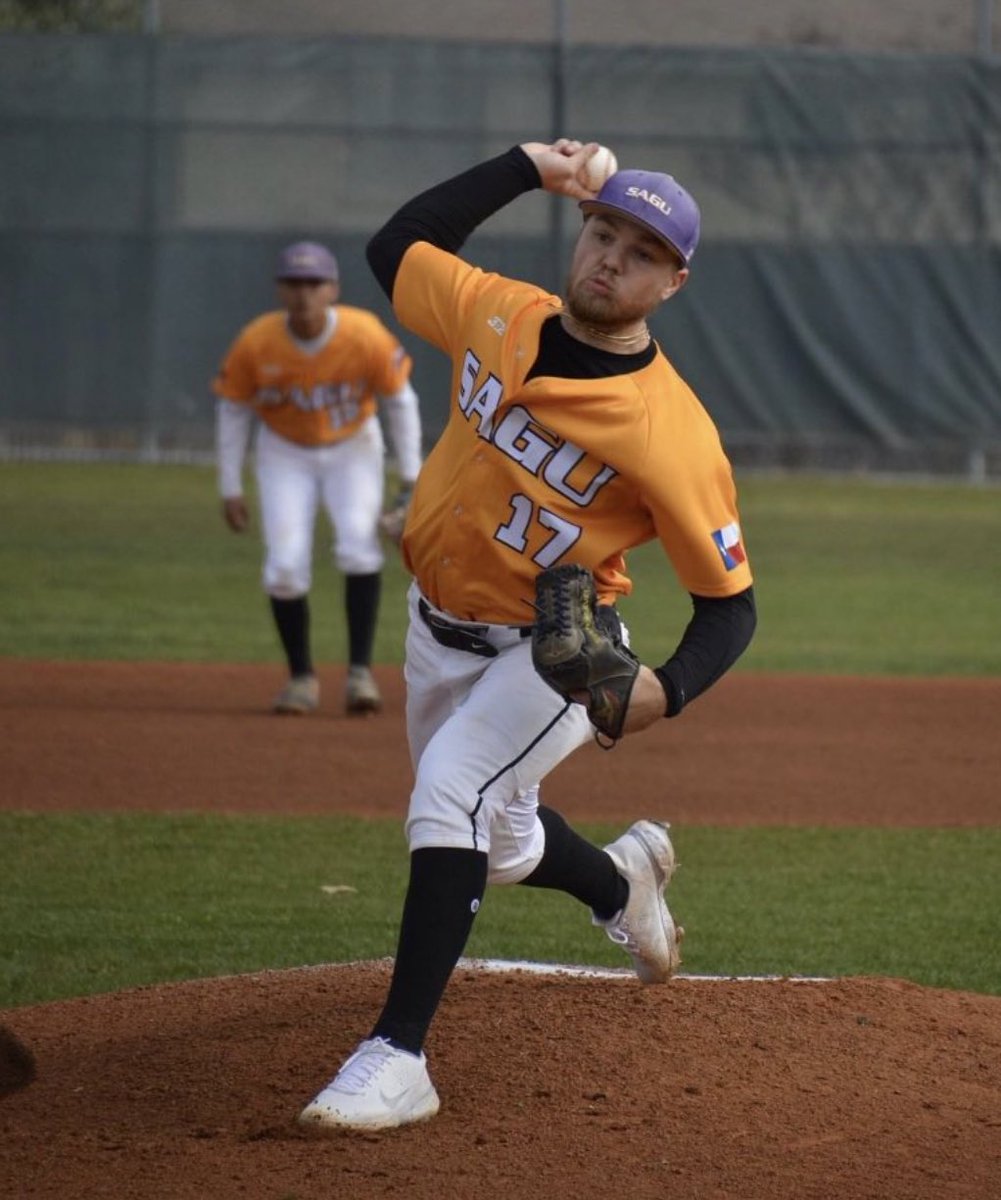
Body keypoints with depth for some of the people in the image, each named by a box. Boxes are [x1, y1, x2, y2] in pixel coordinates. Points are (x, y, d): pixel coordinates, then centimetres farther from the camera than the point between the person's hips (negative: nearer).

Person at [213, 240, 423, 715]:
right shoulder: (255, 344, -24)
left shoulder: (366, 336, -25)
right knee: (285, 565, -11)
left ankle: (360, 671, -15)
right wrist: (230, 489, -7)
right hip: (285, 453, 1)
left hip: (353, 448, -1)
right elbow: (232, 410, -8)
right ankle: (301, 676, 7)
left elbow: (399, 400, -10)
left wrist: (410, 479, -9)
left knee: (359, 544, -22)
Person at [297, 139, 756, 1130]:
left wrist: (666, 690, -40)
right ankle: (623, 879, 56)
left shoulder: (673, 435, -26)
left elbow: (730, 604, -21)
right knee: (499, 846, 21)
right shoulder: (498, 316, -10)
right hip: (438, 629, 6)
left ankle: (397, 1059, -30)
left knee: (450, 793, -29)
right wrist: (526, 169, 2)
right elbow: (394, 246, 9)